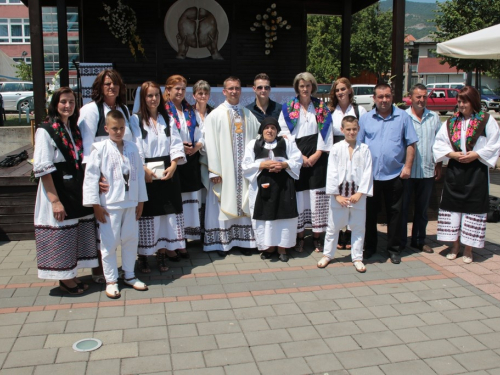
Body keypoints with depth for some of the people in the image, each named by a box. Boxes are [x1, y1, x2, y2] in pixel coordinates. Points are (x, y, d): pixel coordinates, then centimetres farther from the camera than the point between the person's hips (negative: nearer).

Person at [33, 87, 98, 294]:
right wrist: (55, 200, -19)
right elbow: (42, 168, -16)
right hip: (58, 192, -7)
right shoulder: (45, 130, -11)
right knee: (61, 234, 3)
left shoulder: (74, 129, 10)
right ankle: (64, 279, 19)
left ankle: (71, 275, 27)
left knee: (76, 233, 13)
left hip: (77, 190, 7)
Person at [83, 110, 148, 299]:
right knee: (109, 243, 4)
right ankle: (111, 280, 18)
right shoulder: (99, 149, -6)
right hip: (109, 205, -4)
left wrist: (141, 201, 8)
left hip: (131, 203, 4)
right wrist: (96, 205, -10)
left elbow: (139, 174, 9)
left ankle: (129, 275, 29)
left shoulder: (132, 147, 5)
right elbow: (91, 177, -8)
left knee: (131, 240, 13)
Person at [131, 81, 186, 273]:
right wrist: (143, 169, -17)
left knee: (167, 213, 5)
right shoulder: (136, 120, 0)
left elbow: (176, 144, 7)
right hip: (146, 175, -4)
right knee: (147, 215, -1)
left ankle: (162, 253, 16)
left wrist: (173, 166, -7)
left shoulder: (167, 119, 13)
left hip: (168, 173, 4)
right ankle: (143, 256, 10)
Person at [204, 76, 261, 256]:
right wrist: (214, 171, -12)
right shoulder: (215, 115, -2)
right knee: (224, 205, 2)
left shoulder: (248, 115, 10)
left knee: (244, 203, 7)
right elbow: (211, 144, -6)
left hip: (245, 168, 3)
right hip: (224, 169, -3)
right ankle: (221, 242, 12)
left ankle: (244, 241, 17)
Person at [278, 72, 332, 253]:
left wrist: (317, 154, -7)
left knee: (317, 197, 1)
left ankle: (317, 238, 10)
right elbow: (284, 133, -2)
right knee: (298, 195, -1)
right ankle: (299, 237, 10)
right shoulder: (288, 108, 5)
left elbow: (326, 133, 6)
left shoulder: (322, 107, 10)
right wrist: (299, 156, -10)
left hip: (317, 158, 1)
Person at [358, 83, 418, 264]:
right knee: (370, 213, 9)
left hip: (394, 175, -1)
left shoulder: (403, 117, 3)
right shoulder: (365, 118, 6)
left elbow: (410, 144, 3)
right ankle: (369, 247, 22)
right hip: (370, 175, 1)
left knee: (394, 213, 6)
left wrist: (407, 166, -5)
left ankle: (394, 249, 18)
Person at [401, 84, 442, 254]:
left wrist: (439, 166, 8)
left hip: (427, 171, 4)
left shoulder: (434, 117, 9)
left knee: (422, 209, 13)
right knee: (403, 208, 4)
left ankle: (419, 241, 25)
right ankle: (400, 242, 14)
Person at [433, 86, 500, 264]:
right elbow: (438, 144, 5)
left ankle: (468, 249, 12)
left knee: (473, 207, 1)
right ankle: (455, 245, 18)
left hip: (477, 171, -3)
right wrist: (452, 154, -10)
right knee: (453, 205, 5)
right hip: (454, 171, 3)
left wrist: (476, 154, -14)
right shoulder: (450, 122, 8)